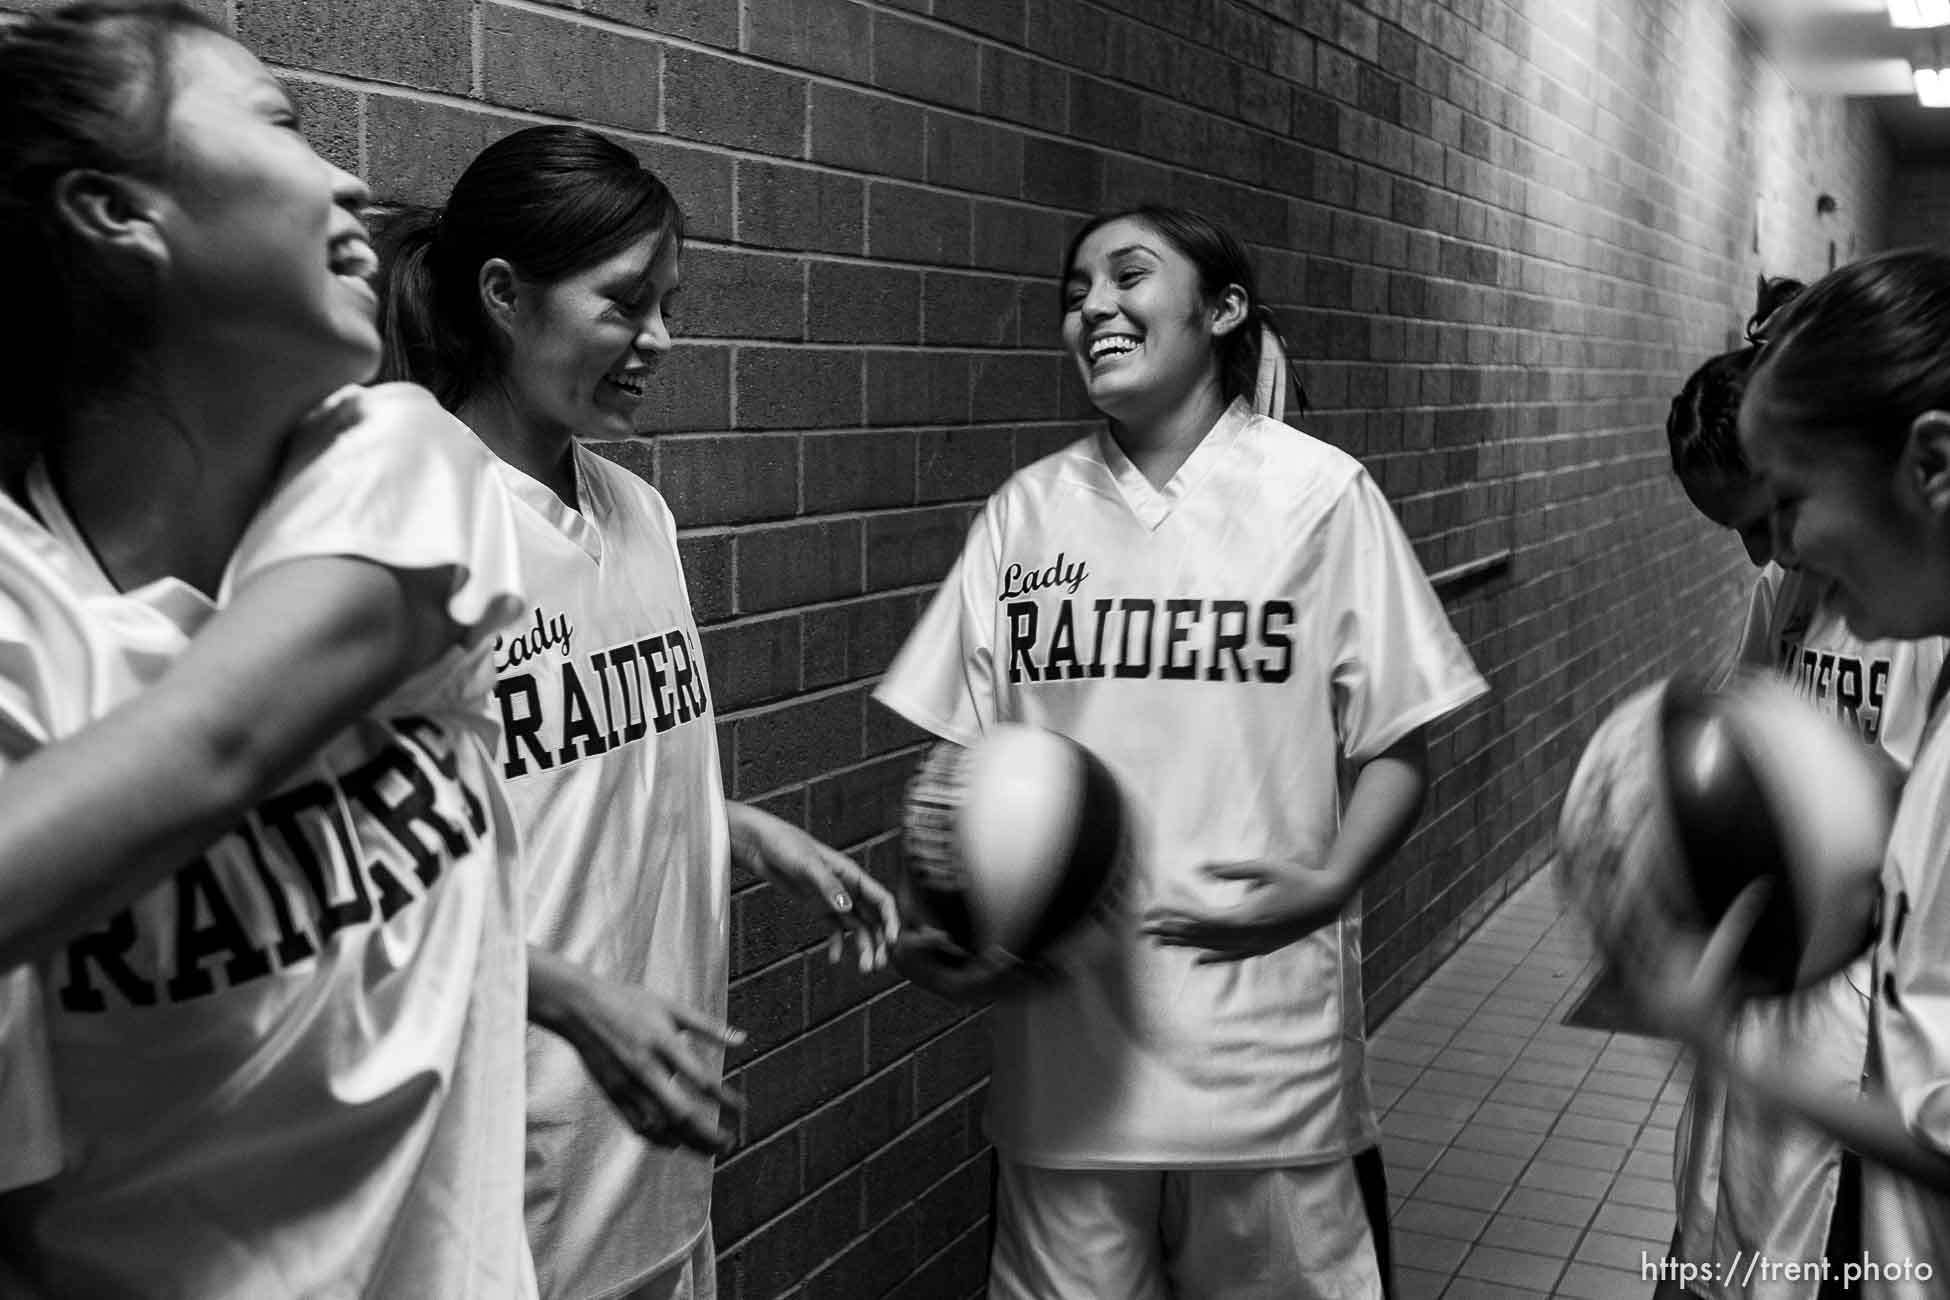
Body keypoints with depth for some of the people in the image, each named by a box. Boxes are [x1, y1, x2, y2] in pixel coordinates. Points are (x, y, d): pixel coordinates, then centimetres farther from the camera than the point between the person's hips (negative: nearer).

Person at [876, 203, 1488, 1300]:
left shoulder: (1320, 492, -3)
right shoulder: (1024, 512, 4)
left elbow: (1396, 746, 0)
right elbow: (963, 756, 7)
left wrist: (1332, 881, -17)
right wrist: (932, 922, -9)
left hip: (1265, 1036, -2)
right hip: (1063, 1030, 2)